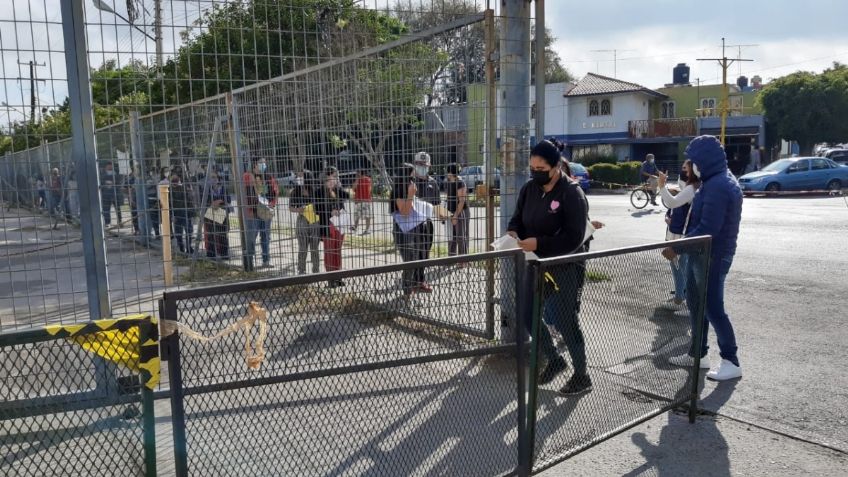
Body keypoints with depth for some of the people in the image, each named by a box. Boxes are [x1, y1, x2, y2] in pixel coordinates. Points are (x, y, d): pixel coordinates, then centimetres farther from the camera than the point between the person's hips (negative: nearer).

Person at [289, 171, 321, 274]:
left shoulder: (315, 191, -4)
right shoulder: (295, 192, -2)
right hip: (302, 222, 0)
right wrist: (298, 210, -16)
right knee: (302, 248, 5)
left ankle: (316, 271, 20)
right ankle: (301, 271, 16)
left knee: (314, 248, 9)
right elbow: (291, 208, 4)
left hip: (315, 222, 0)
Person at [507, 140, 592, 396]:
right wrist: (513, 232, -13)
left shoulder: (572, 194, -18)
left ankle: (582, 376, 20)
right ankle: (554, 360, 34)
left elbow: (574, 238, -23)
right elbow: (518, 218, 11)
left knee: (565, 321, -1)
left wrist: (539, 243, -31)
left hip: (567, 268, -7)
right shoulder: (528, 189, 4)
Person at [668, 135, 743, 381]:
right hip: (703, 254, 10)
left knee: (713, 308, -2)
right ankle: (697, 353, 29)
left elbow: (708, 229, -28)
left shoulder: (718, 186, -23)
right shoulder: (717, 181, 11)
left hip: (712, 257, -10)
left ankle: (731, 362, 8)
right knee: (695, 302, 17)